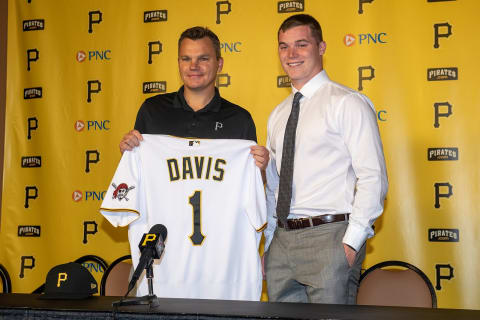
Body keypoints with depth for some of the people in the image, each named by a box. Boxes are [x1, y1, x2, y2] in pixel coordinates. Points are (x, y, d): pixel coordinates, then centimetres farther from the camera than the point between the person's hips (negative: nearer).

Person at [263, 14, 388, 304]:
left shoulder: (347, 103, -5)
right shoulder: (278, 115, 16)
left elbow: (373, 177, -12)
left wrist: (352, 242, -16)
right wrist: (270, 242, 15)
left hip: (328, 237, -6)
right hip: (281, 240, 6)